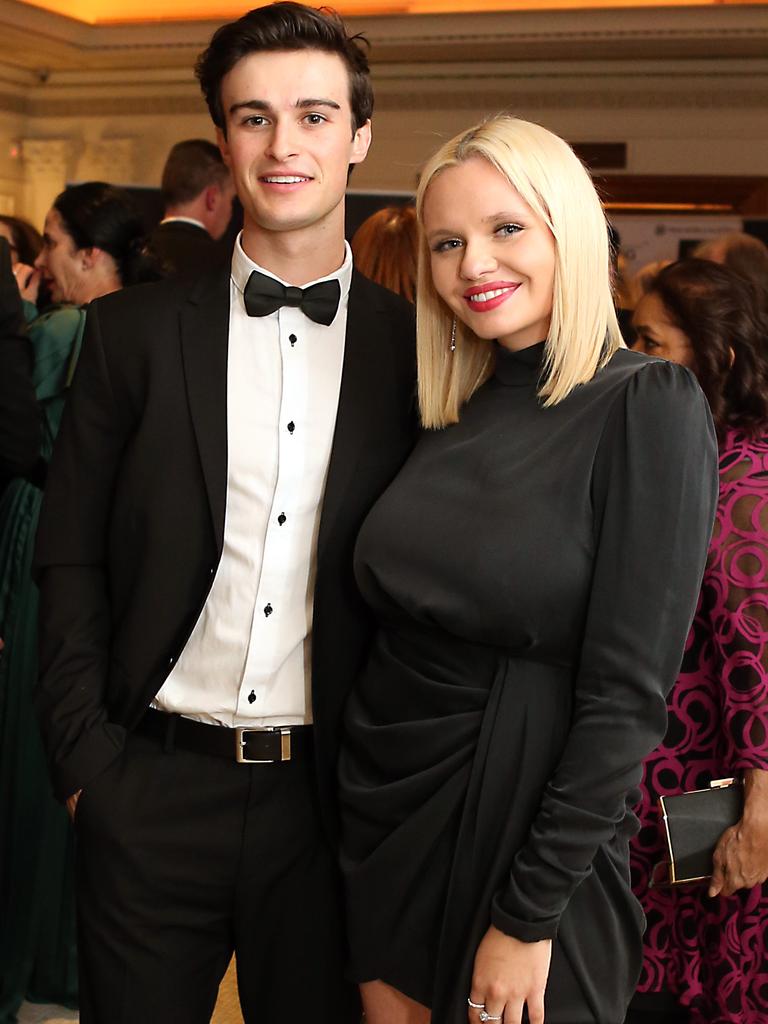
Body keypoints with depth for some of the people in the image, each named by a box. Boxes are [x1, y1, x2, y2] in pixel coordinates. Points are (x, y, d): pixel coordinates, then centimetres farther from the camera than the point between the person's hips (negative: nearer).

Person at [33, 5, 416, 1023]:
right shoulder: (135, 330, 0)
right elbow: (70, 557, 2)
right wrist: (86, 755, -5)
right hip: (153, 790, 0)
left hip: (328, 797, 0)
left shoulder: (412, 348, 0)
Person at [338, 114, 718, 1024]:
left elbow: (628, 695, -17)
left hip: (532, 840, -5)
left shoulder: (649, 408, -13)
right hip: (382, 814, 6)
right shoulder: (452, 419, 5)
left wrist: (528, 914, -17)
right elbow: (398, 630, 10)